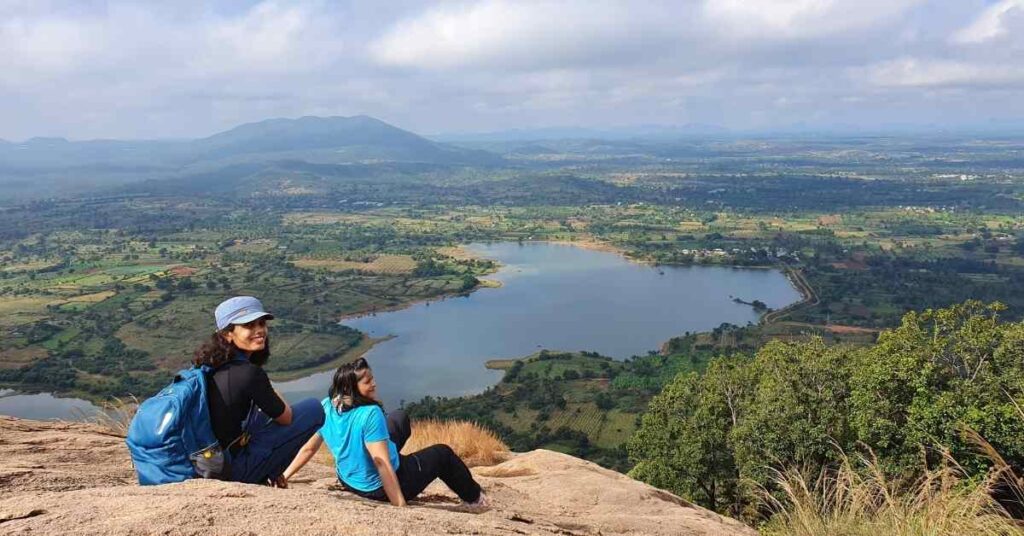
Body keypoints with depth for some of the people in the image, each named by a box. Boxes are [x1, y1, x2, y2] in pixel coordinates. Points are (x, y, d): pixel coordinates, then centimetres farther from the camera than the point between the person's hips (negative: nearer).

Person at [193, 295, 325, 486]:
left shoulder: (212, 367, 3)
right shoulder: (249, 373, -21)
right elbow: (286, 418, -7)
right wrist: (275, 398, 13)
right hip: (233, 471, -8)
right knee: (314, 409, -4)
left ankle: (264, 474, 19)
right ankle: (260, 478, 6)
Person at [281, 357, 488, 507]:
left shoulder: (326, 407, -12)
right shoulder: (370, 414, -33)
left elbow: (308, 449, -8)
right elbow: (381, 463, -33)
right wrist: (400, 506, -31)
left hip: (349, 482, 7)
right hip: (381, 488, -7)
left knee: (399, 418, 24)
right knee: (442, 453, 18)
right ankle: (474, 498, 39)